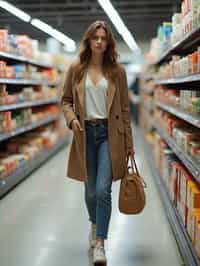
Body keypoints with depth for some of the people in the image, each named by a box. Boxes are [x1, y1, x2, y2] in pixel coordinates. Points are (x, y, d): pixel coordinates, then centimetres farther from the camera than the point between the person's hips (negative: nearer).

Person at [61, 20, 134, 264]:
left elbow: (124, 108, 4)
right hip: (85, 133, 2)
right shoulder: (76, 69, 4)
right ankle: (95, 224, 42)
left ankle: (99, 244, -2)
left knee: (103, 189, -12)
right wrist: (71, 118, -12)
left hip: (109, 134, -1)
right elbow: (66, 100, 10)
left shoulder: (117, 71, 2)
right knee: (90, 189, 13)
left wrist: (129, 141, 4)